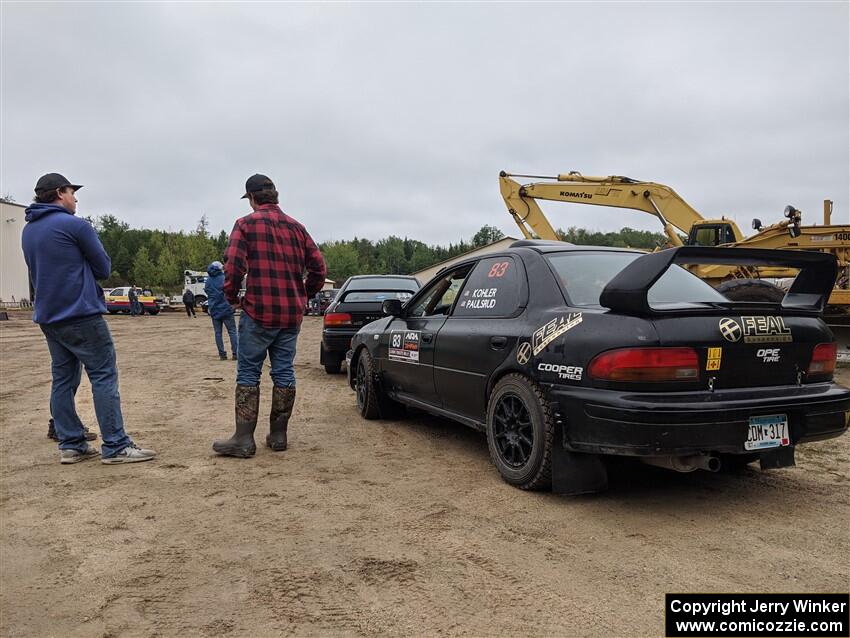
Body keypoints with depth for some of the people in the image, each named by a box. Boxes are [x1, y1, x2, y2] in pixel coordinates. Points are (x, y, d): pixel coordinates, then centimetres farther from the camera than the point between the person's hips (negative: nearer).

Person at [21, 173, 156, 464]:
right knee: (104, 376, -6)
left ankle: (70, 445, 13)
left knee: (63, 380, 10)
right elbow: (104, 268, -4)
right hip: (81, 314, -8)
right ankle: (115, 446, -7)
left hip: (47, 317, 8)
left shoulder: (28, 231, 15)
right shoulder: (75, 225, -9)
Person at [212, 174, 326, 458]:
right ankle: (278, 435, 16)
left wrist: (231, 295, 1)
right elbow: (318, 267, 9)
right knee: (284, 372, 10)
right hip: (292, 314, 5)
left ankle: (244, 439, 2)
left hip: (259, 312, -4)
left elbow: (234, 264, -14)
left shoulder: (246, 224, -3)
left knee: (248, 373, 2)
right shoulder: (296, 227, 12)